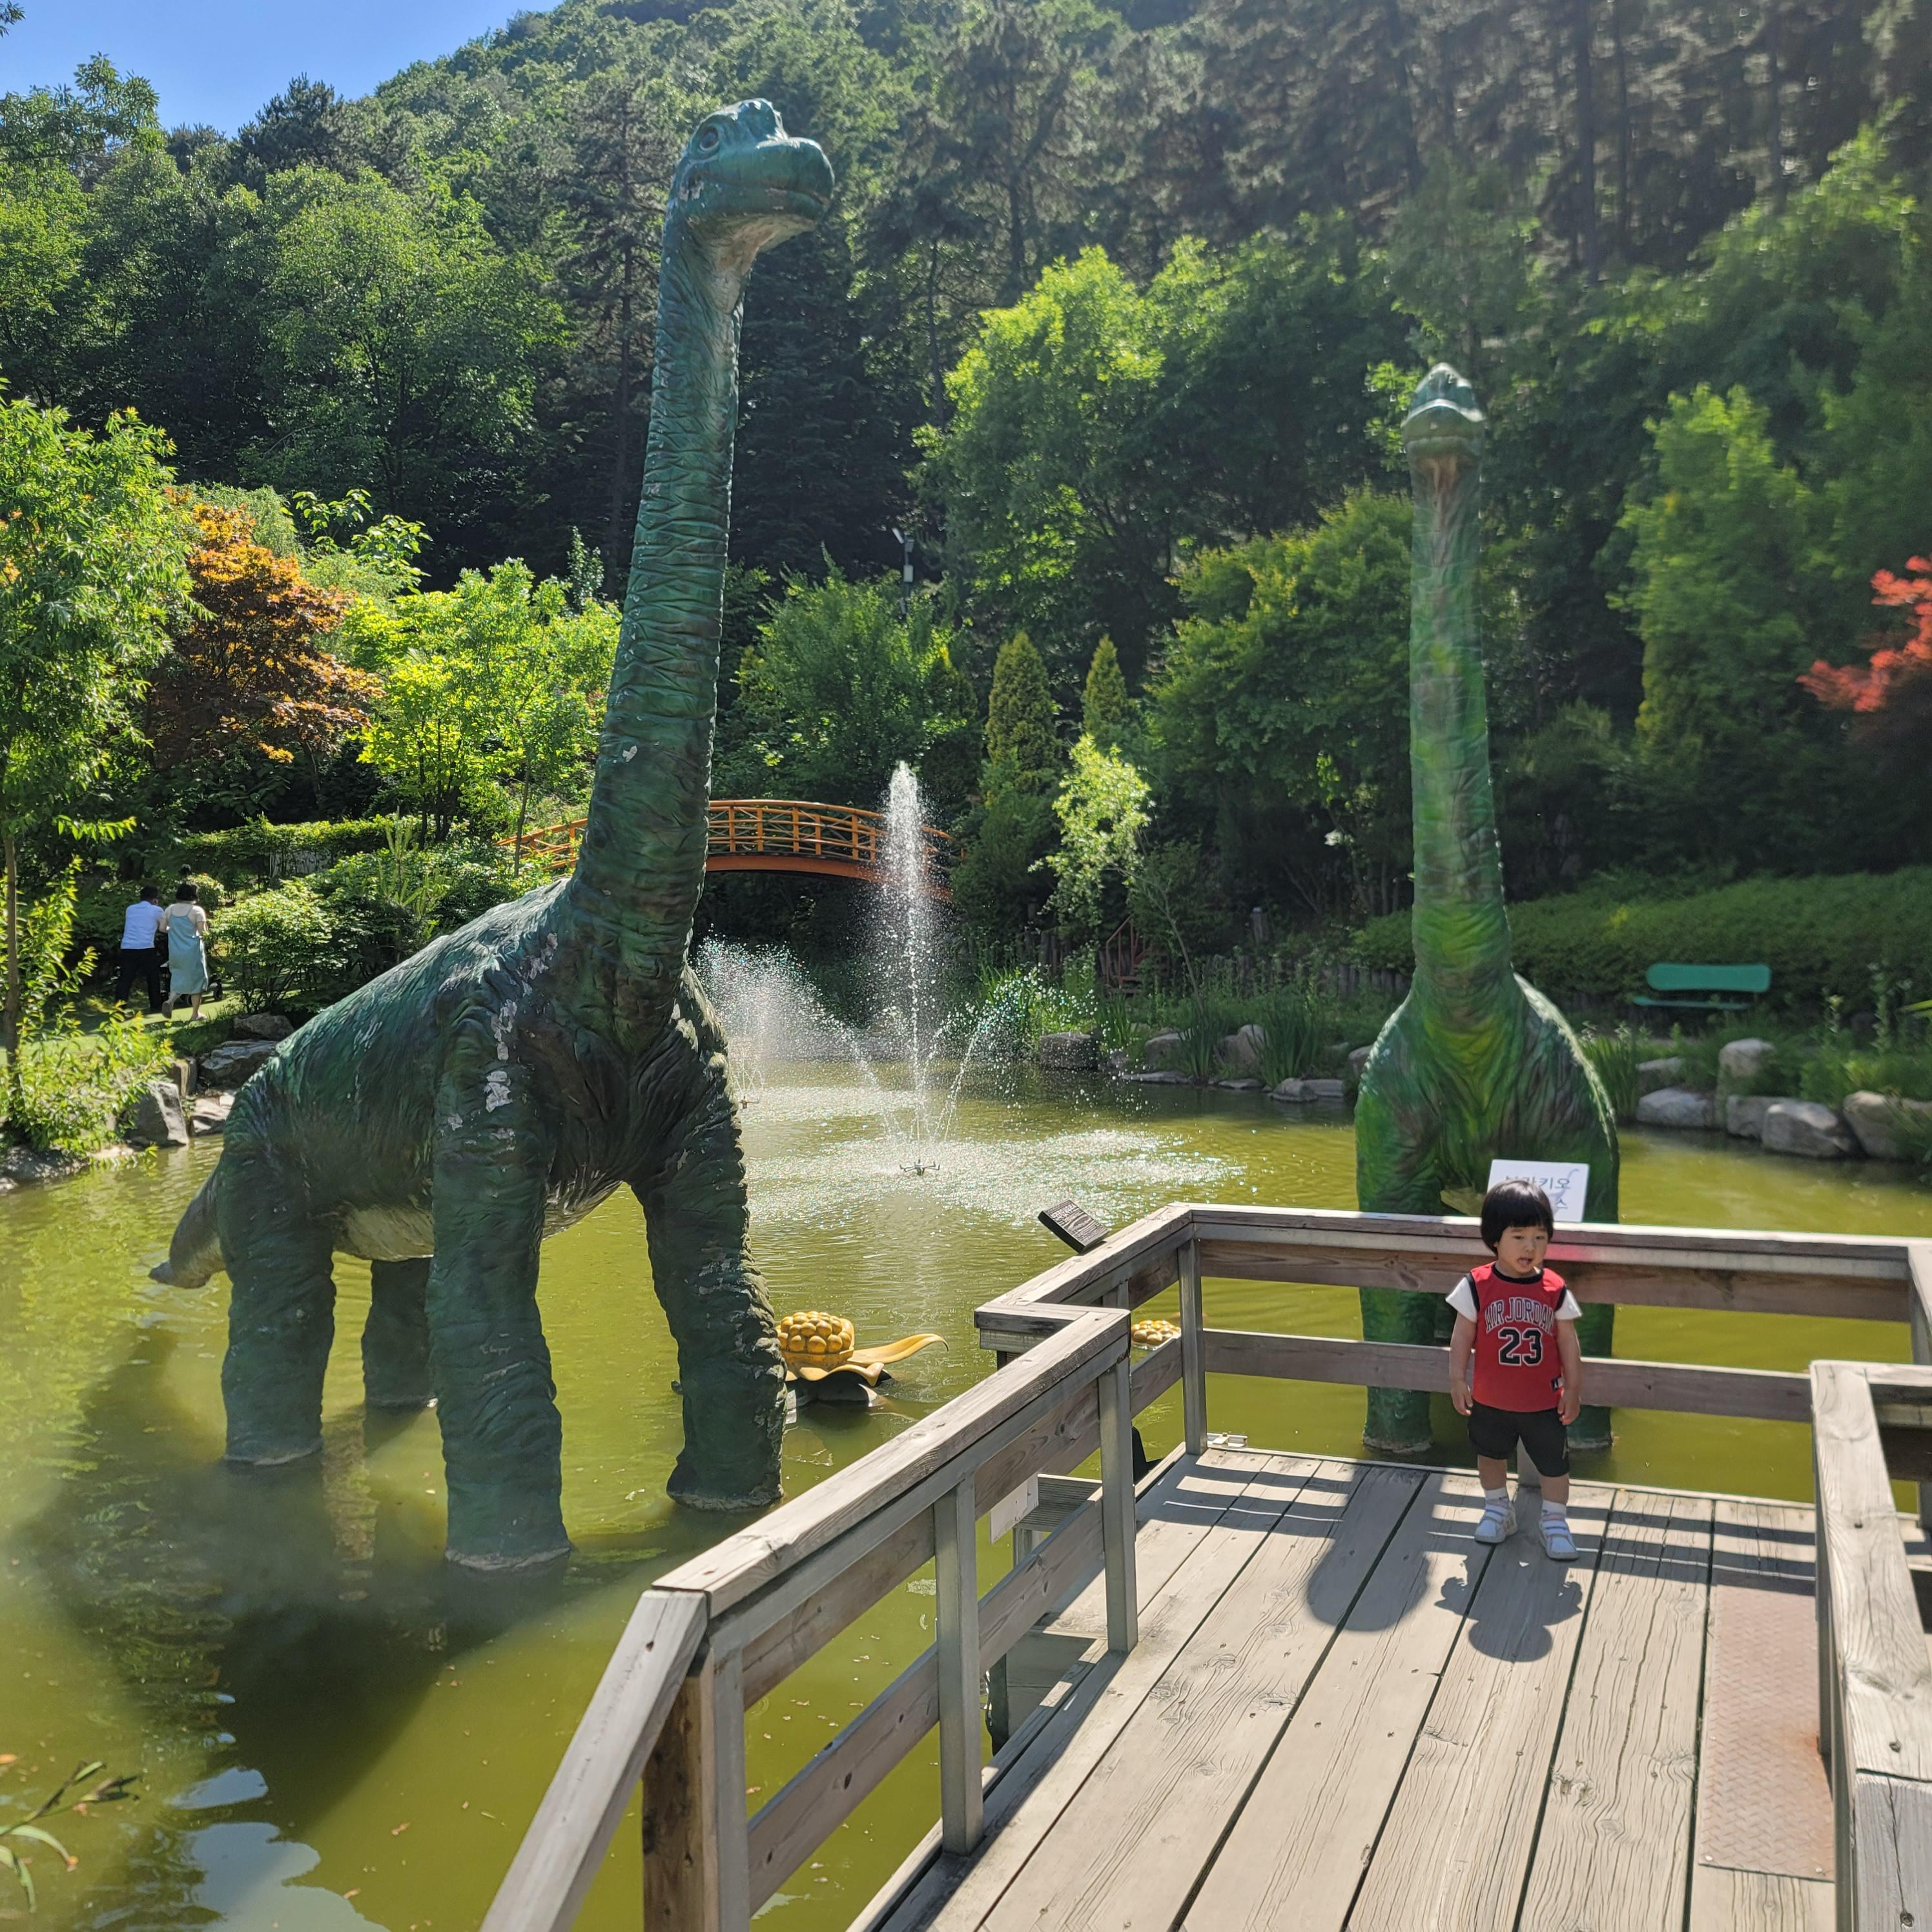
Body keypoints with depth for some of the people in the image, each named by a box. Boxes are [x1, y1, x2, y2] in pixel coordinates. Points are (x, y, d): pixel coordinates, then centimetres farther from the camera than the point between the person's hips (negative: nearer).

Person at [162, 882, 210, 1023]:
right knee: (196, 979, 9)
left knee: (179, 979, 16)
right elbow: (202, 932, -13)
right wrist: (206, 928, 8)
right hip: (193, 951, -4)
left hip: (174, 952, 4)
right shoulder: (196, 910, -10)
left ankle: (170, 1000, -13)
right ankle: (195, 1014, 13)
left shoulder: (170, 909, 3)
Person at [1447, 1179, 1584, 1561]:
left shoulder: (1555, 1290, -11)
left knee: (1554, 1462, 10)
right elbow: (1462, 1336, -8)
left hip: (1544, 1402, 0)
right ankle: (1496, 1508, 42)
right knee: (1491, 1455, 20)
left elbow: (1568, 1343, -3)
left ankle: (1555, 1521, 30)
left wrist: (1573, 1389, -2)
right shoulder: (1477, 1286, -14)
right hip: (1491, 1400, 0)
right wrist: (1457, 1379, -11)